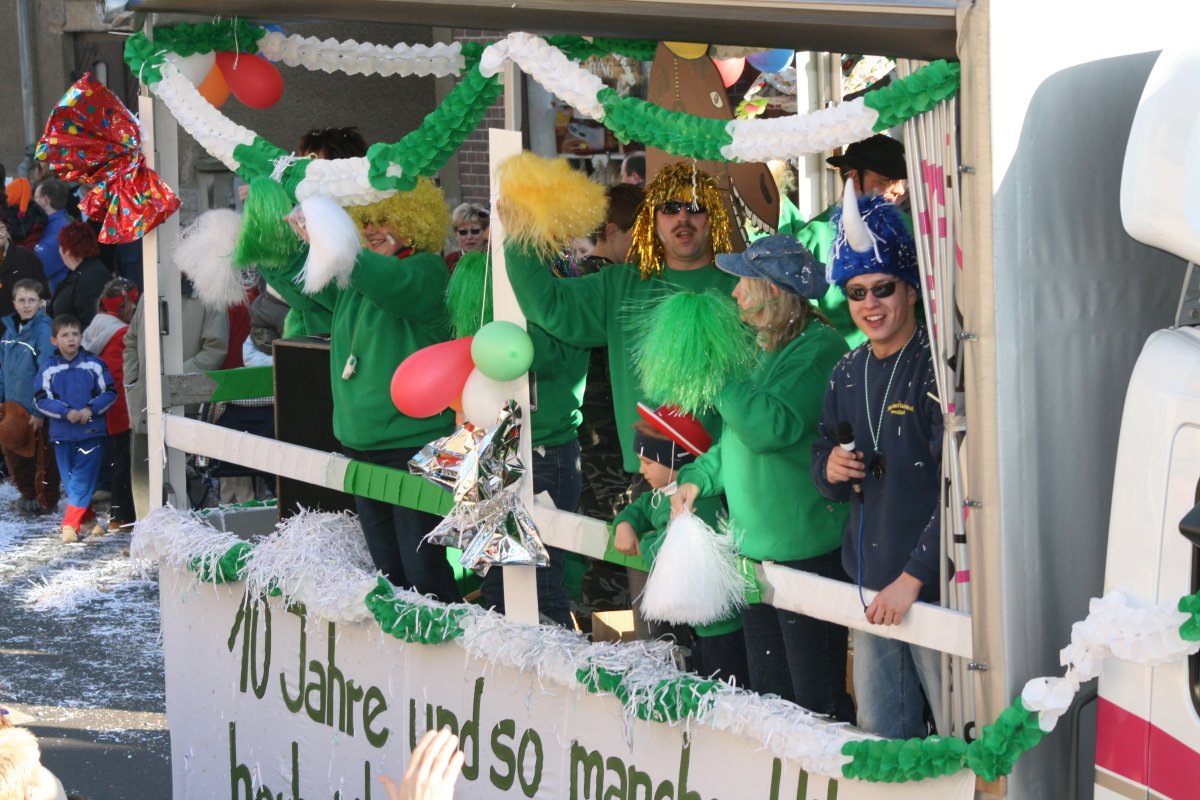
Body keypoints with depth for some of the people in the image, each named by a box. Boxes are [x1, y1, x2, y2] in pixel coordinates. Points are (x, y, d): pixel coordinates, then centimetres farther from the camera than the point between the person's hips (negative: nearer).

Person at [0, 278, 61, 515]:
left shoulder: (43, 331, -15)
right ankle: (28, 493, 32)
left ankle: (45, 501, 18)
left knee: (44, 457, 4)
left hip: (37, 412, -7)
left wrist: (40, 411, -19)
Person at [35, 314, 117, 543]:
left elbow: (110, 393, 2)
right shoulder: (48, 369, -1)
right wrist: (66, 412, -15)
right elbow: (41, 400, -3)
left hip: (91, 431, -2)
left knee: (83, 478, -7)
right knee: (71, 480, 7)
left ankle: (70, 524, -6)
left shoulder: (94, 365, -1)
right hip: (62, 432, 2)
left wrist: (91, 409, -12)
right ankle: (90, 519, 19)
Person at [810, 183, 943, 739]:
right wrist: (830, 471, -1)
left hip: (936, 583, -7)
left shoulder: (937, 366, -12)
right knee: (880, 732, 12)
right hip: (870, 580, 7)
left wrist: (912, 578, -19)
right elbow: (823, 458, 24)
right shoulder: (848, 374, 11)